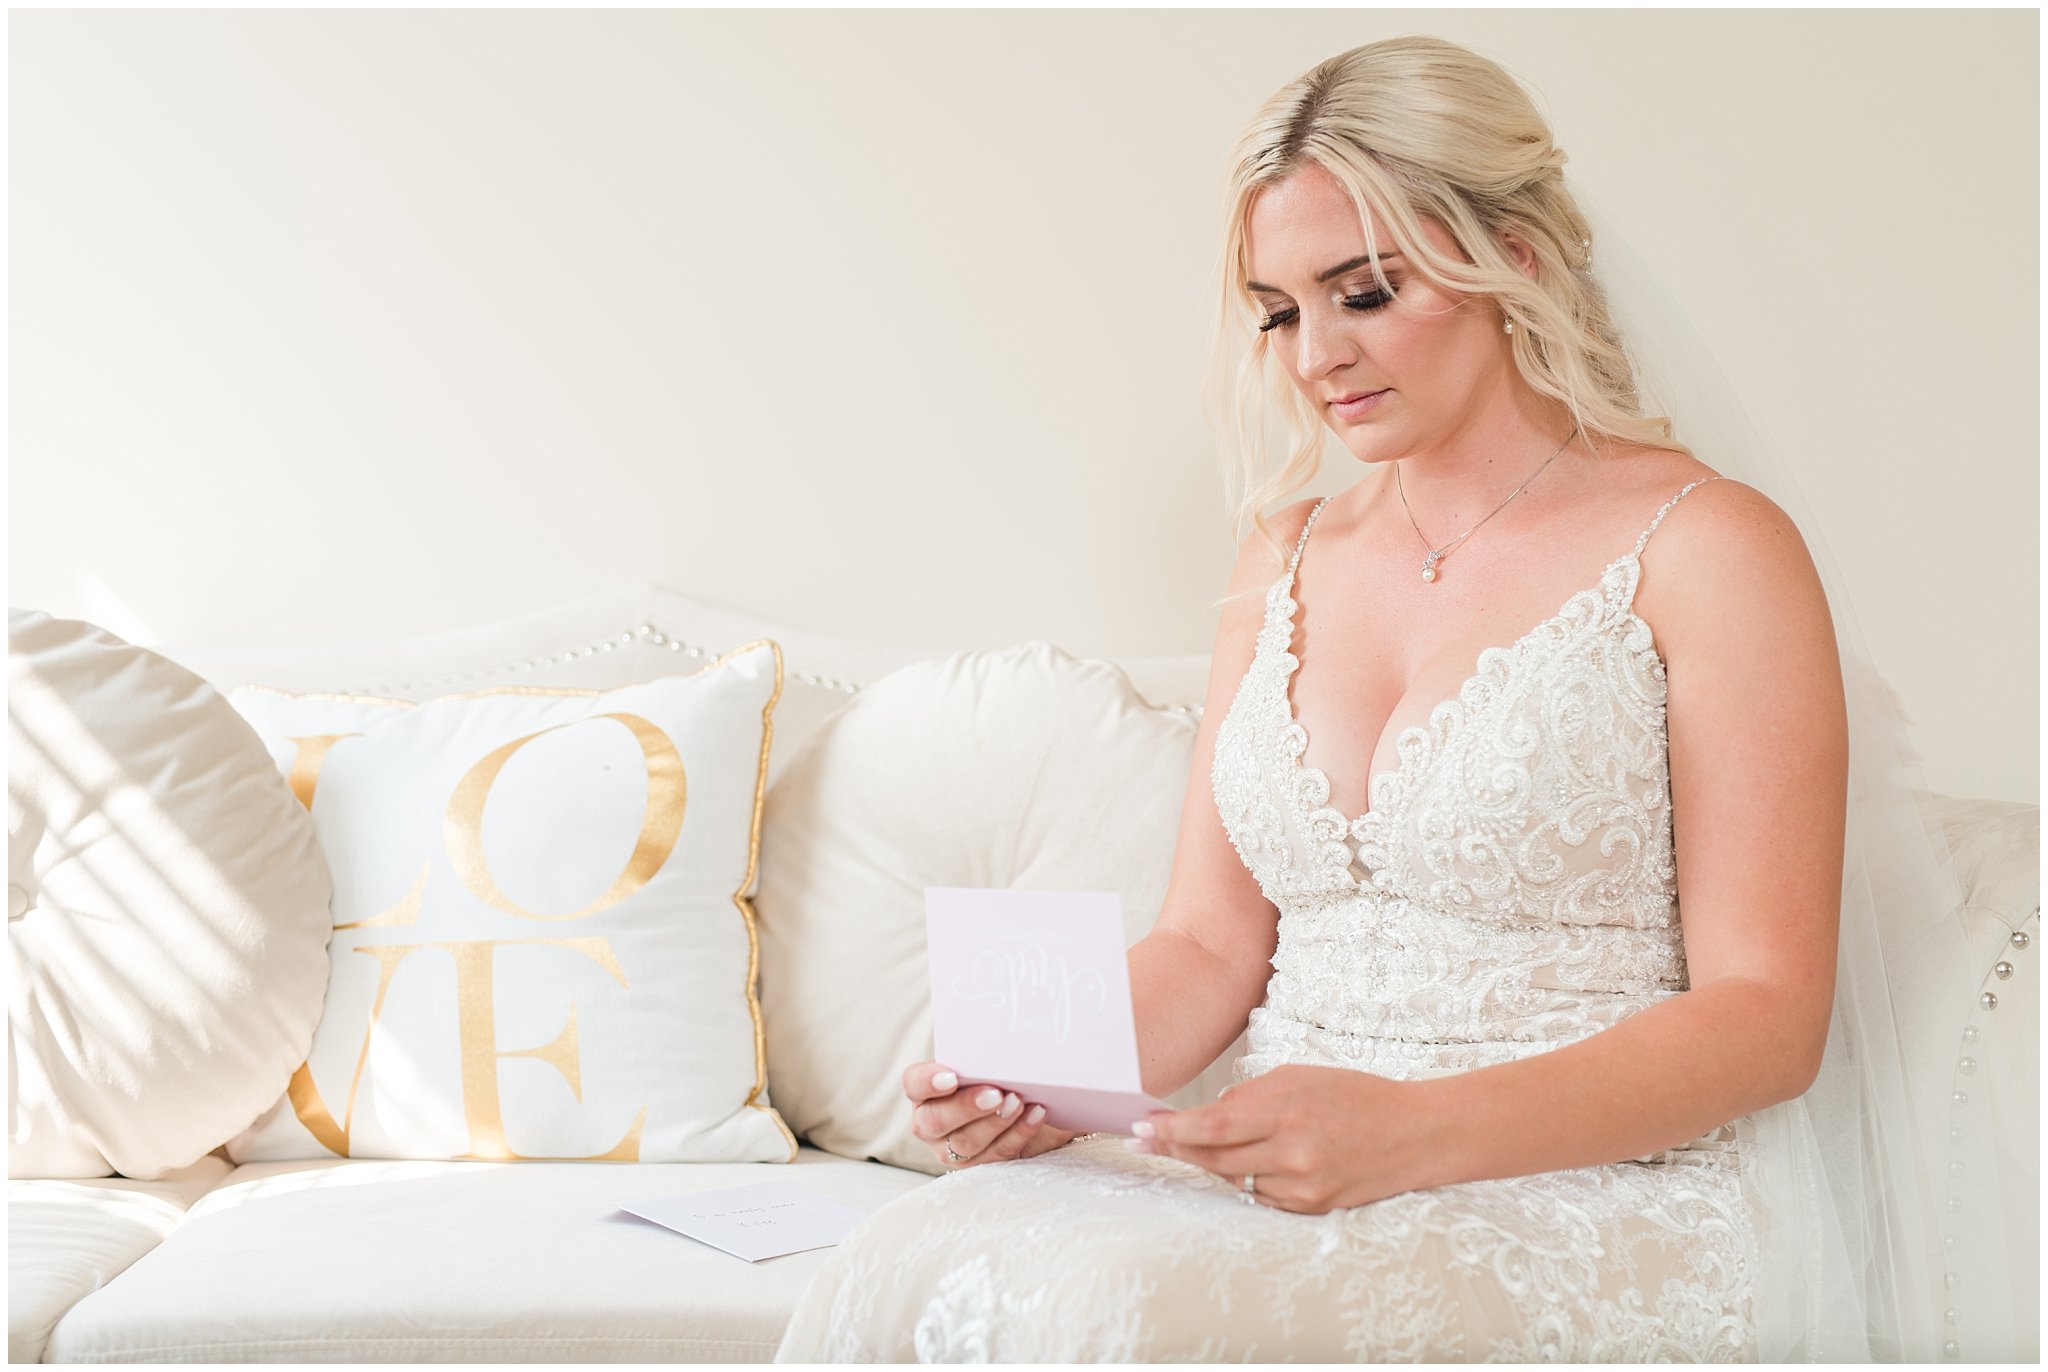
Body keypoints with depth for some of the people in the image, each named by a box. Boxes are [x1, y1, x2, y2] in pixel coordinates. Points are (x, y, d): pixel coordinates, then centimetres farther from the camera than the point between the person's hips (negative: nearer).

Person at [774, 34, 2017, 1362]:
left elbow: (1768, 1014, -8)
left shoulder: (1708, 549, -3)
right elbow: (1212, 944, 13)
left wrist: (1414, 1131, -22)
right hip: (1280, 1178, 5)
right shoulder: (1288, 564, 16)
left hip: (1605, 1198, -5)